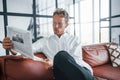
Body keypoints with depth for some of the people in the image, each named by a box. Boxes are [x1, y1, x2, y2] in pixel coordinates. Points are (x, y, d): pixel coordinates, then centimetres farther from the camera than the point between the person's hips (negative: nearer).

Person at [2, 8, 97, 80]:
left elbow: (77, 60, 2)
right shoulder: (45, 41, 20)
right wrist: (12, 47, -16)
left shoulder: (75, 40, 17)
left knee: (61, 55, -33)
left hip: (83, 71, 1)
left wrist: (55, 62, -15)